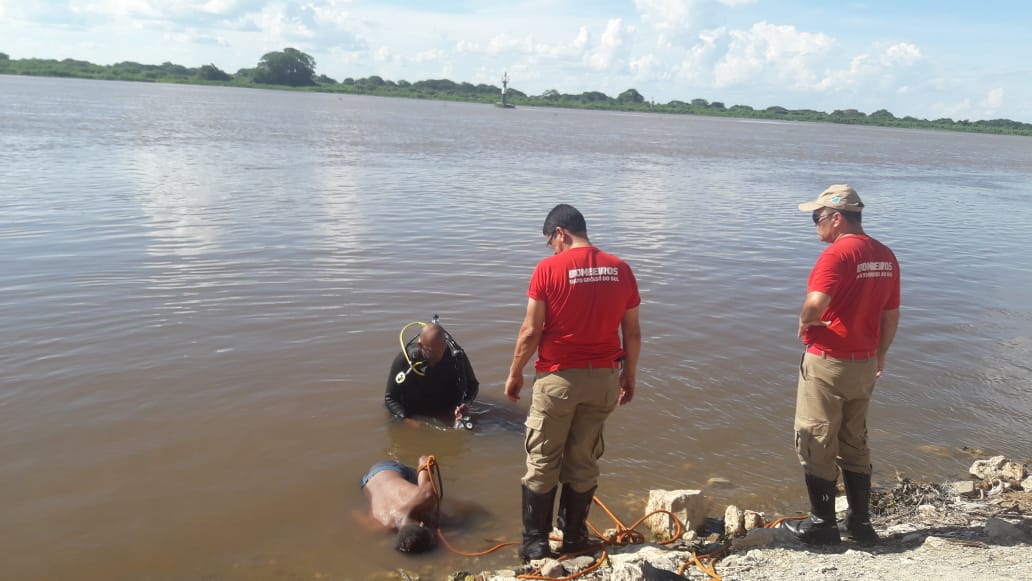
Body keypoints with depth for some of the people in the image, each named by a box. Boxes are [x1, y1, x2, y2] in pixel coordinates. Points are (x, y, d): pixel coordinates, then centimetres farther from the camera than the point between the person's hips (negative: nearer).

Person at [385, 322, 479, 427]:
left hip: (448, 415, 1)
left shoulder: (457, 356, -18)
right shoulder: (403, 360, -23)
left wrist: (466, 403, -22)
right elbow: (390, 398, -15)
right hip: (415, 417, 0)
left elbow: (473, 385, -2)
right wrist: (407, 420, -30)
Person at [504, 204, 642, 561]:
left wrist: (515, 374, 3)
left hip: (558, 378, -4)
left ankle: (536, 542, 17)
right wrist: (629, 375, 17)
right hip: (603, 378, 4)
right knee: (584, 462, 16)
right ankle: (574, 537, 26)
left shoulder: (549, 269, -11)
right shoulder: (621, 269, 1)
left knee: (542, 463, 10)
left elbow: (530, 332, -10)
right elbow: (632, 333, 4)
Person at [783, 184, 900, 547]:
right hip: (865, 363, 8)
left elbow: (816, 304, -32)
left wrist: (804, 323, -11)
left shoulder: (837, 254, -19)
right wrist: (881, 353, 24)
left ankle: (823, 524, 12)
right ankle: (860, 521, 24)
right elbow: (891, 314, 13)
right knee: (855, 443, 18)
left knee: (816, 443, 5)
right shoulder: (886, 256, 6)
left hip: (827, 362, -8)